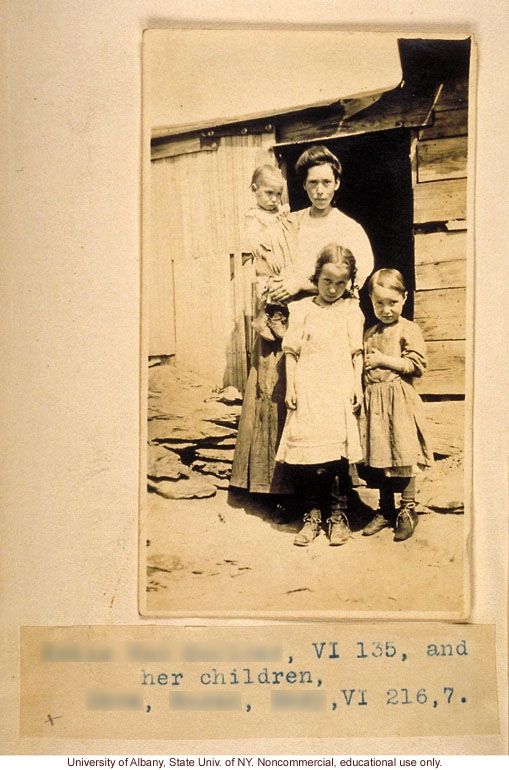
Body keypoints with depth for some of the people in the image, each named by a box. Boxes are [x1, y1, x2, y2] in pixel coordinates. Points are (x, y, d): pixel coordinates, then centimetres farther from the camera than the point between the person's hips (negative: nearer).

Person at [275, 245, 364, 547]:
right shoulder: (302, 309, 9)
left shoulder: (351, 310, 7)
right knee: (306, 451, -2)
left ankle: (339, 514, 10)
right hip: (307, 389, 1)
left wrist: (358, 387, 1)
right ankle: (313, 514, 12)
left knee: (338, 452, -5)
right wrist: (290, 388, 3)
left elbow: (357, 353, 7)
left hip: (339, 389, -1)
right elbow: (292, 352, 8)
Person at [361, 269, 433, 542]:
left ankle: (408, 511, 10)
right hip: (375, 400, 5)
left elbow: (417, 365, -12)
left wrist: (384, 360, -12)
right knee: (379, 457, 9)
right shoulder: (369, 334, 13)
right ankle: (385, 511, 21)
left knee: (403, 455, -4)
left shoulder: (409, 330, -3)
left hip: (400, 400, -5)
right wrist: (365, 364, 1)